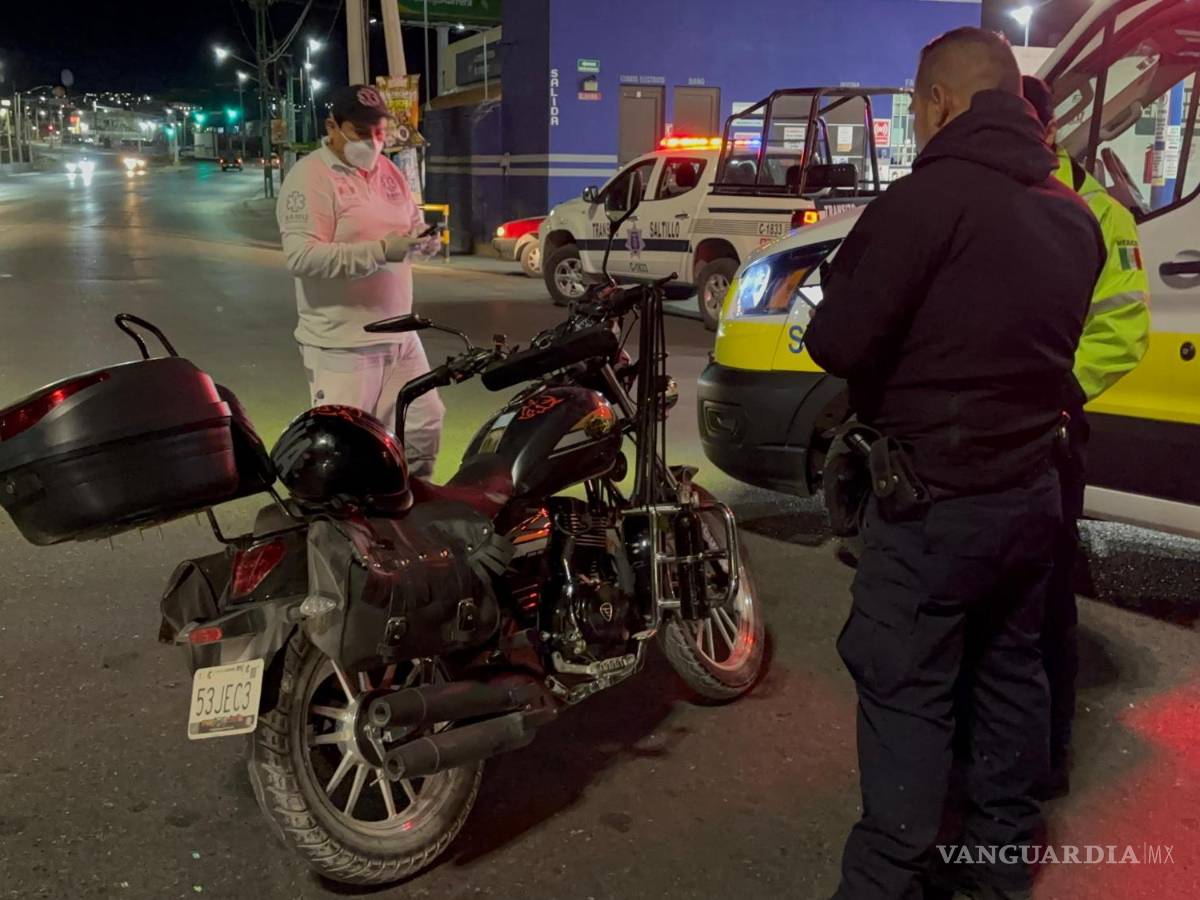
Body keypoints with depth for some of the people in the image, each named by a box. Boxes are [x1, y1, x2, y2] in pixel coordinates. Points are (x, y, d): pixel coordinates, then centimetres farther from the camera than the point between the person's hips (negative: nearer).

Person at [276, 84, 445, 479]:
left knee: (425, 428, 13)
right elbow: (301, 256, -22)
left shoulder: (390, 171, 14)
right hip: (342, 343, -8)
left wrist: (423, 239, -5)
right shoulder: (309, 178, -11)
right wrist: (381, 251, -29)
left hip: (399, 333, 8)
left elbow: (414, 223, 22)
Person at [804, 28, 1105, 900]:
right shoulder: (1075, 214, 8)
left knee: (907, 690, 1)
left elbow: (837, 342, -19)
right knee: (1010, 668, 19)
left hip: (934, 495, -8)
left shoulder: (931, 198, -19)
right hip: (1034, 485, 8)